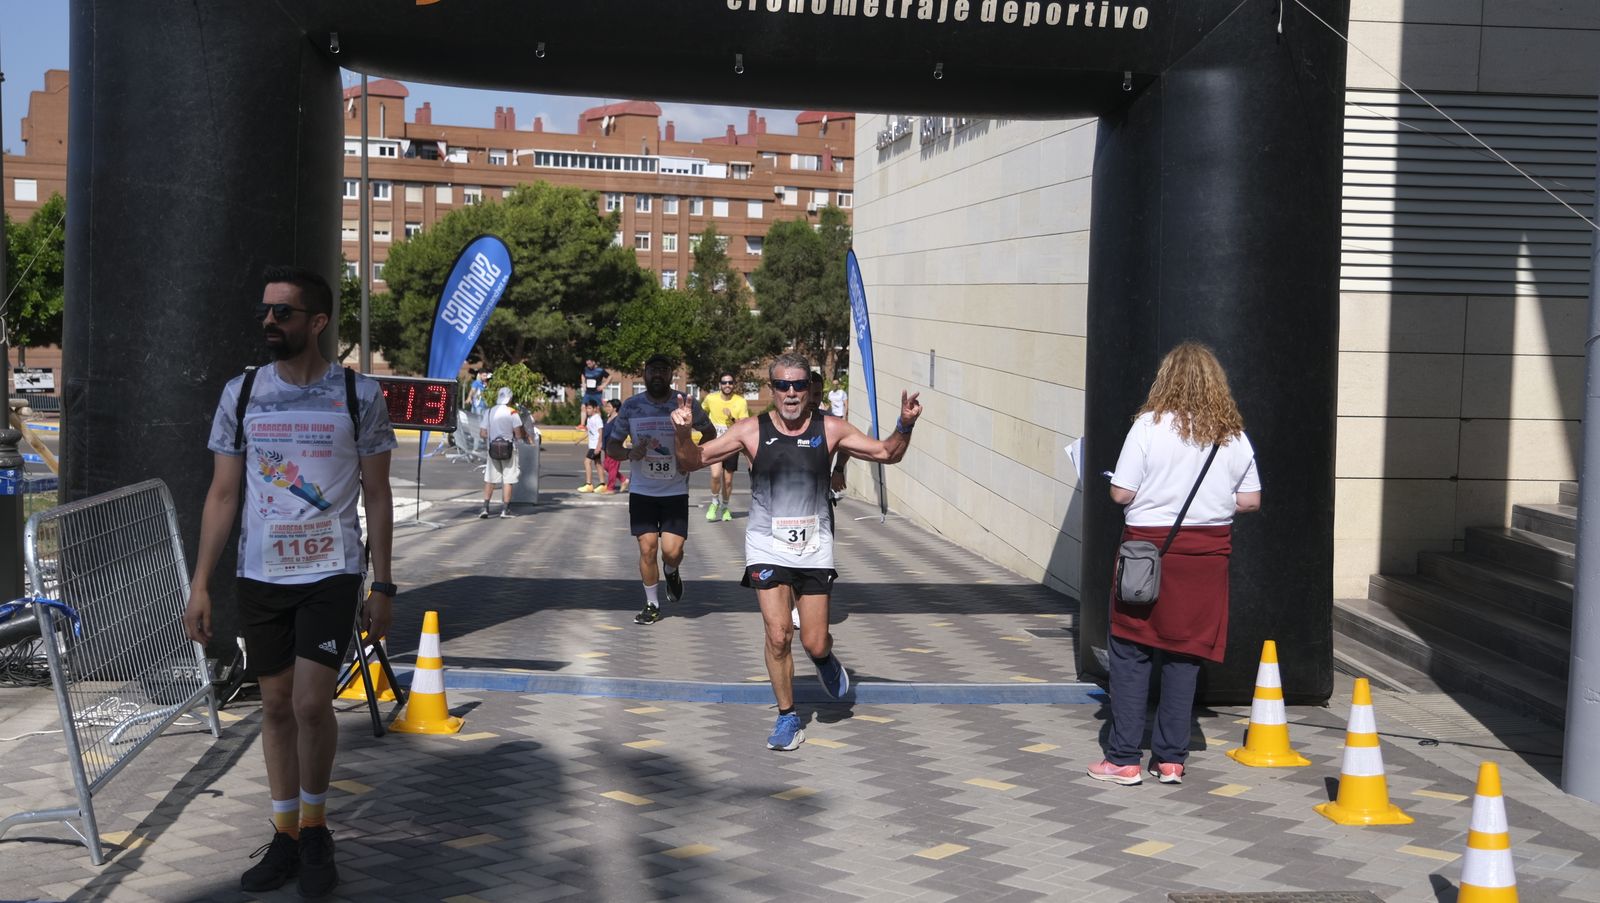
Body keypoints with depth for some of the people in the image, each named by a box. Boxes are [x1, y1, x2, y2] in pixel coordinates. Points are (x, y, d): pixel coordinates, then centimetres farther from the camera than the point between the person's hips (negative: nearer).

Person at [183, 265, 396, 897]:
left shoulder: (360, 396, -3)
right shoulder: (241, 394, 3)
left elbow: (377, 497, 1)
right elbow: (222, 495, 6)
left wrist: (382, 587, -1)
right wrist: (199, 585, 1)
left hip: (331, 573, -3)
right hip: (260, 576, 3)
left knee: (311, 704, -11)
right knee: (276, 705, 9)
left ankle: (314, 828, 12)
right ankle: (286, 836, 22)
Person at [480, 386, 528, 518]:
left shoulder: (489, 412, 3)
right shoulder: (512, 413, -10)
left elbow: (482, 433, 1)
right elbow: (519, 434, -13)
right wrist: (525, 435, 8)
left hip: (493, 449, 4)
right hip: (509, 449, -3)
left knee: (490, 480, 10)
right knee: (507, 480, 3)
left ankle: (485, 508, 6)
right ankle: (505, 509, 3)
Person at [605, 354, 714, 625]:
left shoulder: (684, 403, -4)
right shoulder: (631, 406, -2)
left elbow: (709, 432, 13)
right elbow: (611, 446, 4)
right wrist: (629, 453, -18)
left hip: (676, 490, -1)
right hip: (642, 490, 1)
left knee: (672, 550, -8)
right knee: (647, 549, -2)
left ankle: (671, 572, 29)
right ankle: (652, 605, 16)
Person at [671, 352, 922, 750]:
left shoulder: (830, 430, 0)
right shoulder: (751, 431, -3)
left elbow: (887, 453, 7)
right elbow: (691, 462, -1)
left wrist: (905, 426, -12)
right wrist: (683, 434, -20)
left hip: (815, 548, 1)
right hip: (767, 548, -1)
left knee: (814, 644, 0)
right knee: (778, 636, -10)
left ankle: (825, 659, 39)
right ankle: (787, 719, 9)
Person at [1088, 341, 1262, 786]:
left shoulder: (1150, 425, -10)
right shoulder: (1233, 435, 2)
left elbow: (1121, 493, -11)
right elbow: (1250, 500, 6)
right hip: (1207, 553, 4)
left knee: (1130, 652, 4)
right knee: (1184, 653, 10)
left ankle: (1123, 759, 6)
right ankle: (1170, 759, 14)